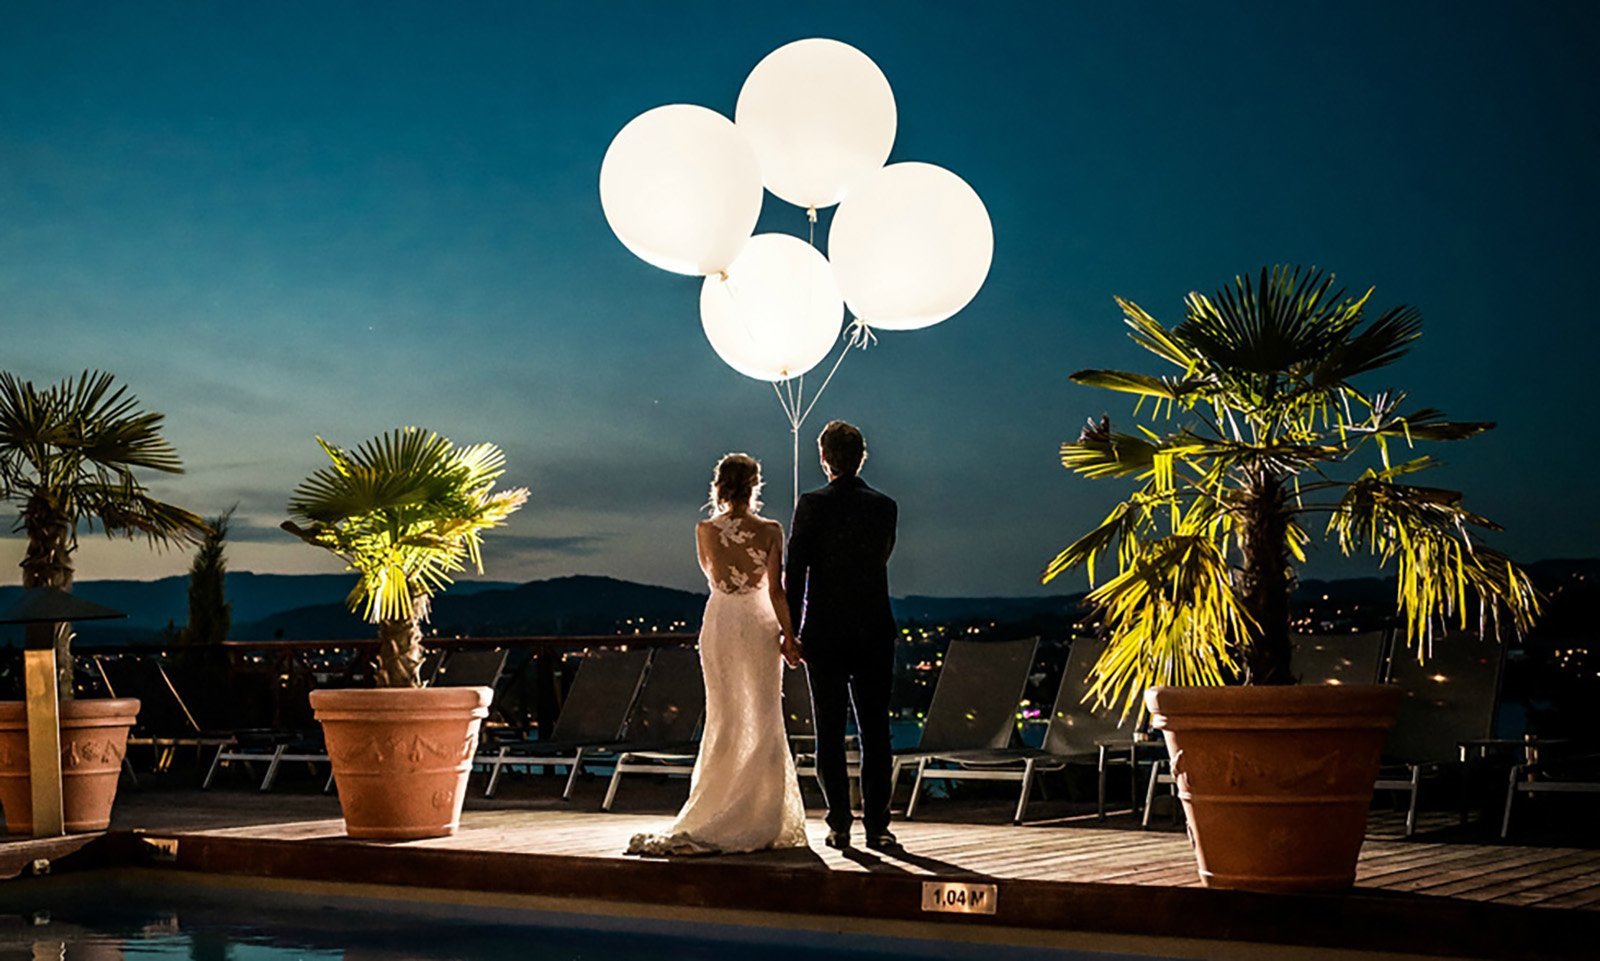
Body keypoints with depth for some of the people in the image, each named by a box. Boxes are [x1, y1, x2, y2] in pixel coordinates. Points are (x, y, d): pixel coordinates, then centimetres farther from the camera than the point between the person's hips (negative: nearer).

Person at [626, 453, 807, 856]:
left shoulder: (705, 530, -3)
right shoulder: (769, 530, -10)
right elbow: (775, 590, -10)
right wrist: (789, 636, -2)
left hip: (720, 622, 2)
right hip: (759, 625, -2)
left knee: (724, 719, 10)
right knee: (764, 720, 6)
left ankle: (717, 815, 11)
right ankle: (762, 819, 7)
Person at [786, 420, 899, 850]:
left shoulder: (811, 506, -7)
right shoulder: (884, 507, 1)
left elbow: (795, 572, -9)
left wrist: (791, 630, -4)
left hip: (823, 633, -2)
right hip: (874, 632, 2)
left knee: (829, 733, 6)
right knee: (875, 732, 6)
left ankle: (840, 823, 6)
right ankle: (876, 825, 6)